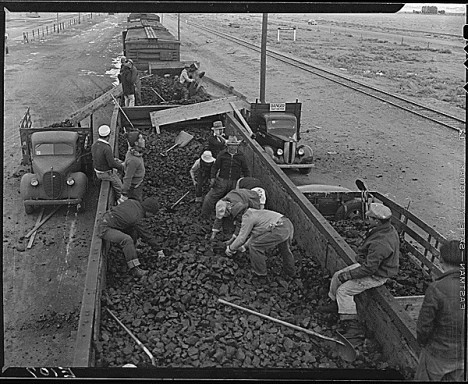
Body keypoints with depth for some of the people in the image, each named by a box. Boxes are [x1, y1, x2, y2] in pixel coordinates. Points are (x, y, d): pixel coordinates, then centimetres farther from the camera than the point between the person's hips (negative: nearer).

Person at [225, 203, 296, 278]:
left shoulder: (247, 217, 2)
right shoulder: (256, 213, 30)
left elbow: (241, 238, 1)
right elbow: (255, 235, 39)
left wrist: (230, 249, 15)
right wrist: (244, 247, 43)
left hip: (279, 229, -10)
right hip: (288, 225, 10)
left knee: (255, 246, 4)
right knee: (285, 248, 35)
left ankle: (260, 271, 18)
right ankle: (290, 272, 51)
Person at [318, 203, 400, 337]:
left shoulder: (380, 243, -36)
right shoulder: (387, 228, -4)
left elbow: (369, 268, -31)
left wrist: (348, 275, -21)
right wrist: (360, 254, 2)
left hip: (376, 275, -10)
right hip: (367, 263, 10)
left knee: (343, 290, -13)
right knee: (337, 276, 12)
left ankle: (353, 325, -6)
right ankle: (335, 304, 33)